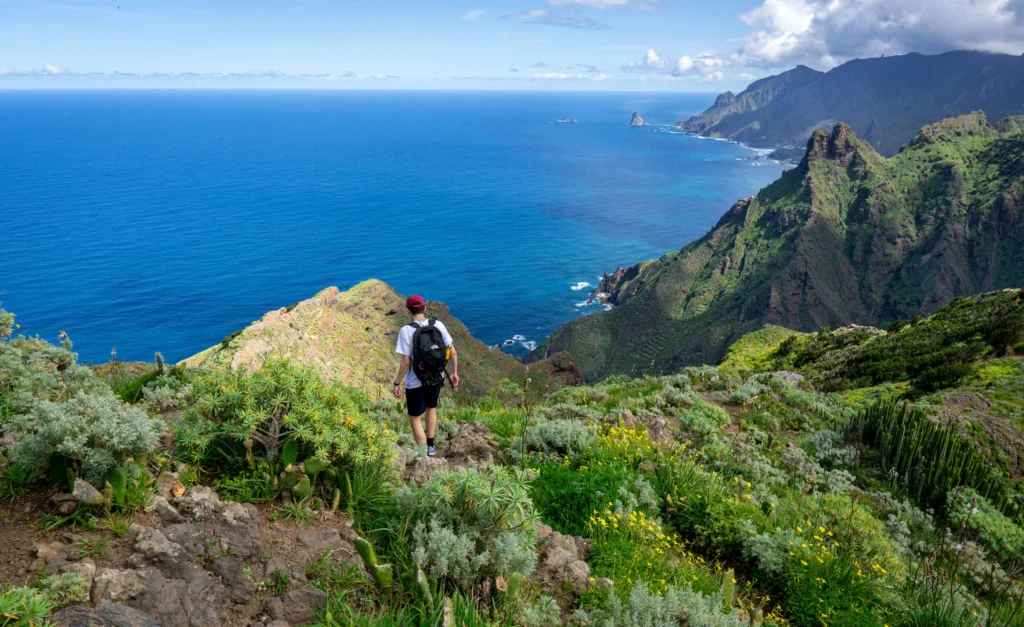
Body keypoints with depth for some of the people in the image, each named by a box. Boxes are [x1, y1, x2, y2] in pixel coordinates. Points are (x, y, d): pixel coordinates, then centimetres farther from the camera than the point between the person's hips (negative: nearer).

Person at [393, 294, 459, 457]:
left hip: (416, 383, -5)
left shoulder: (406, 330, -17)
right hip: (436, 378, 5)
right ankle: (430, 446, 41)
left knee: (415, 418, 13)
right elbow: (452, 352, -1)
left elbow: (406, 362, -19)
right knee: (431, 408, 30)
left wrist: (397, 383, -7)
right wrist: (454, 372, 13)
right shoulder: (438, 325, -6)